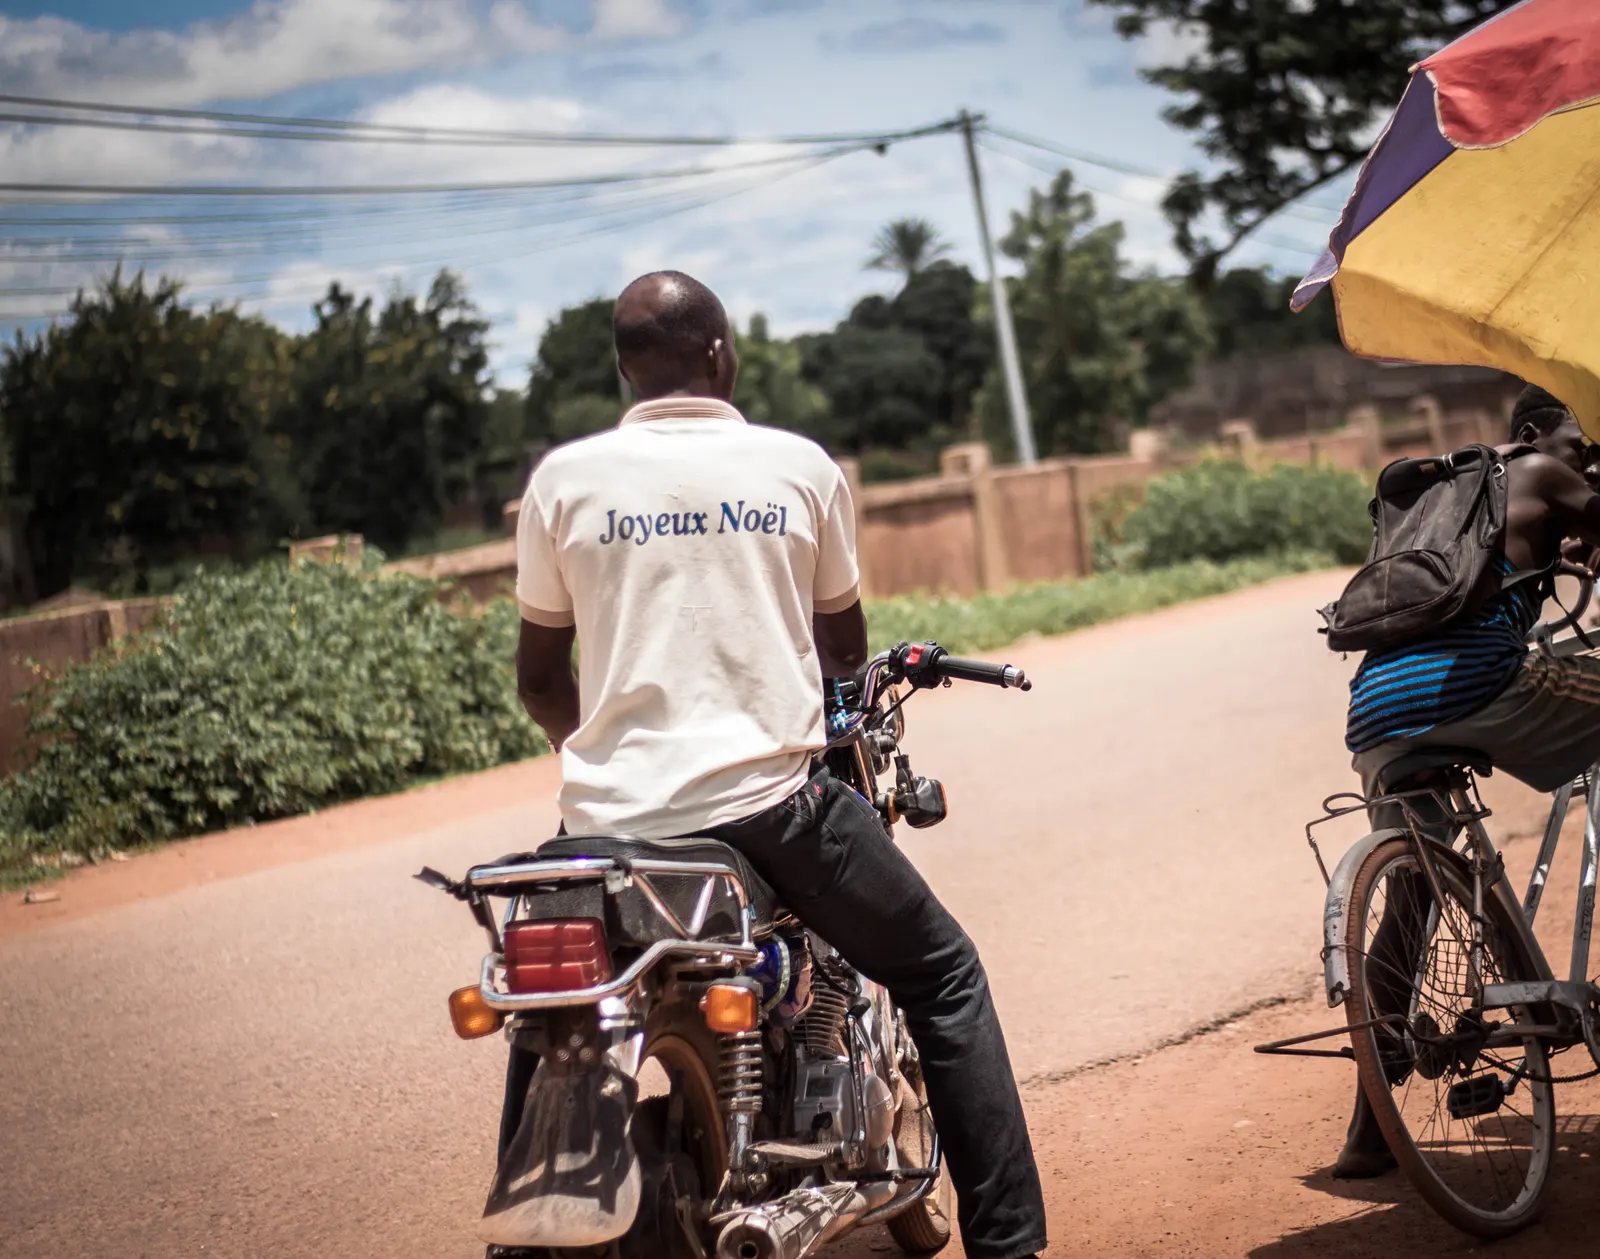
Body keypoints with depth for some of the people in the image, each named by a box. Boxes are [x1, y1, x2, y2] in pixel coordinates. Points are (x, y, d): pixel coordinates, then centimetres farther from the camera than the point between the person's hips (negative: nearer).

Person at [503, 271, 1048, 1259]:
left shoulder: (564, 479, 3)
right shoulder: (801, 468, 2)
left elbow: (540, 676, 9)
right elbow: (845, 648, 15)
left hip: (613, 811, 2)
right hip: (770, 798, -2)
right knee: (943, 978, 15)